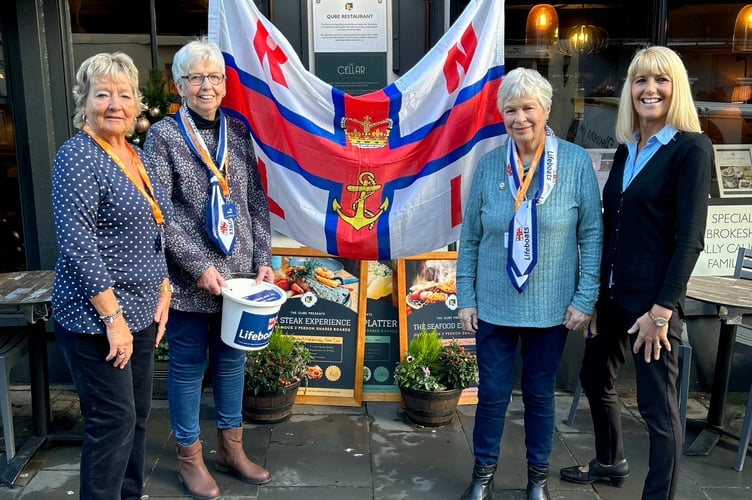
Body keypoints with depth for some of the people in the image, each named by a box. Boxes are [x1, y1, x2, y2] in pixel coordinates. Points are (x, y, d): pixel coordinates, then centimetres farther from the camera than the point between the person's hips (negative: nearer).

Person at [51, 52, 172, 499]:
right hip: (96, 319, -8)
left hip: (140, 313, 8)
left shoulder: (135, 155, 10)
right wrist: (112, 317, -21)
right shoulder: (79, 156, -14)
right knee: (114, 420, -1)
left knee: (139, 413, 16)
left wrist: (162, 295, 11)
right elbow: (77, 245, -21)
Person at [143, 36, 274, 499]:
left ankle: (231, 448, 32)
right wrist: (199, 266, -16)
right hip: (190, 281, -4)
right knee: (189, 364, 7)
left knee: (232, 359, 15)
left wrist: (264, 259, 0)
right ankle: (190, 457, 25)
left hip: (238, 274, 4)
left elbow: (257, 201, 8)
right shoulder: (163, 135, -6)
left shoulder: (237, 131, 6)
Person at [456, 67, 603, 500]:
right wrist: (466, 297, 0)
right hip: (494, 305, 1)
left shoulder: (576, 162, -6)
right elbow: (470, 237, 2)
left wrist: (585, 298, -7)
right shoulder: (489, 164, -2)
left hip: (551, 307, -1)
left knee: (540, 394, 14)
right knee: (492, 394, 9)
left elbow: (592, 234, -3)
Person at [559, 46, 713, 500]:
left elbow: (689, 238, -15)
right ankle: (611, 462, 46)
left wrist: (662, 309, -18)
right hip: (611, 294, 8)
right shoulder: (626, 151, 10)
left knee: (657, 404, 0)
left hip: (652, 300, -8)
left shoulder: (691, 148, -10)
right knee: (595, 379, 22)